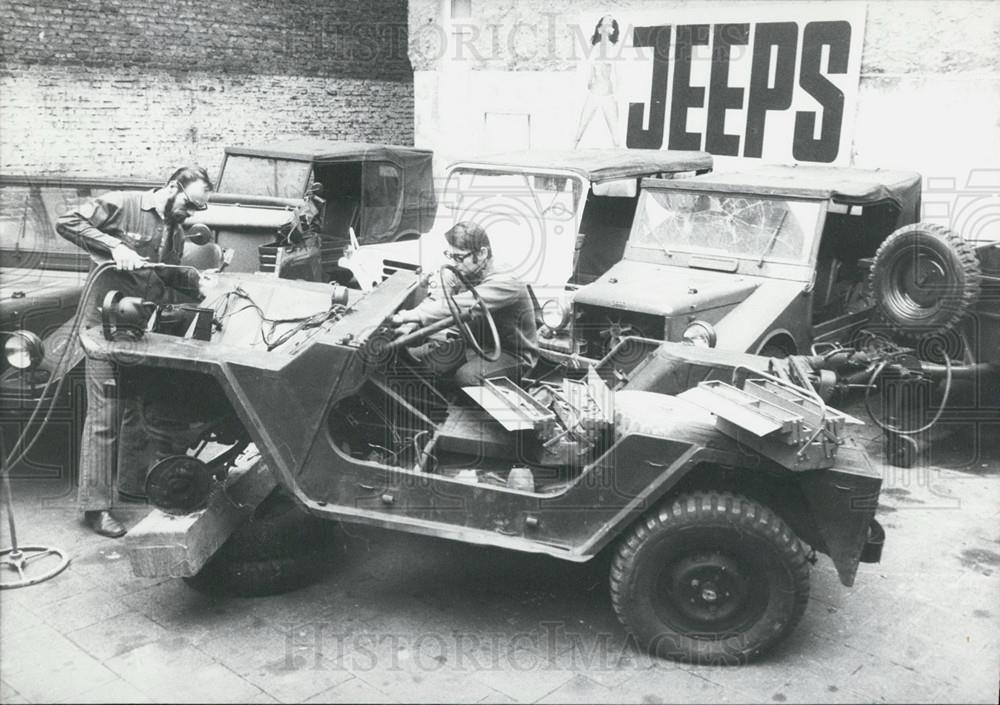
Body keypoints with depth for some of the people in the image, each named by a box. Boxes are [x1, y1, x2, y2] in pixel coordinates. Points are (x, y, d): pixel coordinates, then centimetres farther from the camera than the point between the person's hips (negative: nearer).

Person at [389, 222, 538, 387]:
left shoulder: (504, 284, -27)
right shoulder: (461, 274, -2)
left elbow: (461, 305, -40)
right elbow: (436, 300, -13)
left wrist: (414, 315, -44)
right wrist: (411, 322, -32)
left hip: (513, 355, -7)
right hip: (473, 344, 7)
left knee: (466, 376, -34)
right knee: (412, 358, -7)